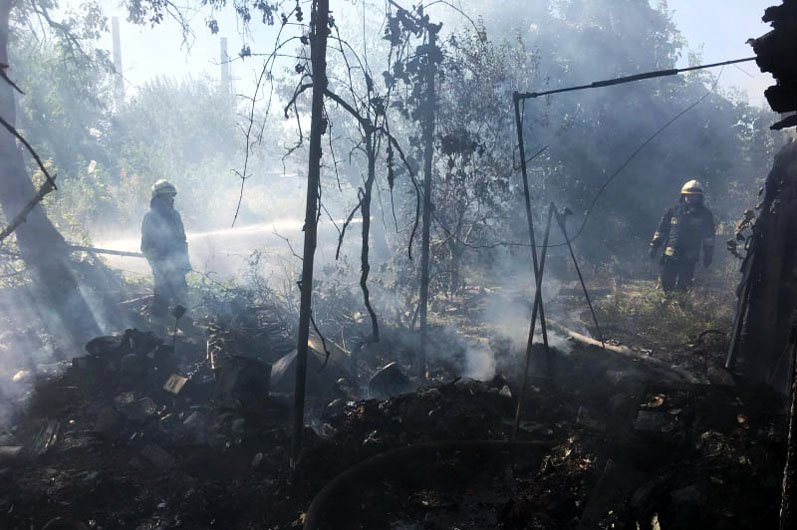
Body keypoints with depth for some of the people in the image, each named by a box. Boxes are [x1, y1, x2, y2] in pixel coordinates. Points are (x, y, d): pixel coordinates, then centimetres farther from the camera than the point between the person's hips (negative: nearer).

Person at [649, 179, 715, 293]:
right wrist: (654, 245, 6)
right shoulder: (673, 212, 5)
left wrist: (709, 254, 4)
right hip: (670, 257, 1)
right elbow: (661, 230, 11)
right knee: (666, 285, 3)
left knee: (683, 289, 0)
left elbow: (708, 237, 7)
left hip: (689, 259, -1)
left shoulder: (705, 215, 3)